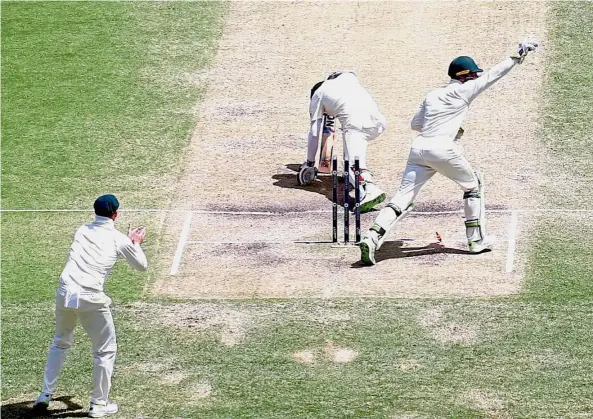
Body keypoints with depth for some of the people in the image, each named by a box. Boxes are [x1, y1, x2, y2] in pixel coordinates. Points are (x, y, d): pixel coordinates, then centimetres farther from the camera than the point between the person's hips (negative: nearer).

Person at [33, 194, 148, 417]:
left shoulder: (82, 231, 14)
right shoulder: (119, 239, 2)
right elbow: (142, 265, 15)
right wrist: (135, 244, 33)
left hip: (64, 292, 5)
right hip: (90, 298, -5)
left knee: (60, 342, 25)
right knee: (105, 349, 12)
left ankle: (45, 394, 21)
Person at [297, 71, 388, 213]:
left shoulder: (318, 94, 22)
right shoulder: (348, 76, 32)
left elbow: (314, 132, 21)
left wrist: (310, 162, 28)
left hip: (356, 123, -6)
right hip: (377, 120, 6)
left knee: (353, 163, -17)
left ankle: (370, 190, -43)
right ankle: (351, 175, 25)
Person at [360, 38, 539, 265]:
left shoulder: (432, 95, 22)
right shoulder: (463, 90, 4)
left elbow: (415, 123, 25)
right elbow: (493, 74, 6)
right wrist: (519, 55, 12)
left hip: (418, 148, 5)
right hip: (443, 148, -5)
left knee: (403, 197, -2)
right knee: (473, 185, 18)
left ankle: (372, 237, -20)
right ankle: (477, 240, 19)